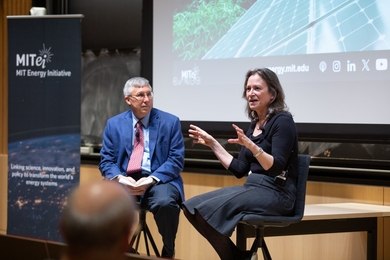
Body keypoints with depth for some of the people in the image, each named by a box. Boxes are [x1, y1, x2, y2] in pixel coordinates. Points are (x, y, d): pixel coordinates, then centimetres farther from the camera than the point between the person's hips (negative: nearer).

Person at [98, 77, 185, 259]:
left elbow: (176, 160, -3)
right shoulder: (114, 124, 9)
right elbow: (106, 161, 6)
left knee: (165, 202, -36)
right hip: (125, 180, 2)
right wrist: (120, 178, -17)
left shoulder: (170, 122, 3)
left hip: (159, 180, -2)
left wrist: (151, 179, -18)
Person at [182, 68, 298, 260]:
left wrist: (251, 146, -34)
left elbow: (275, 167, -20)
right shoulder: (255, 124, 14)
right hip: (252, 188, 9)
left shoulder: (282, 121, -10)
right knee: (192, 207, -3)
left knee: (211, 210, -25)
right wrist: (212, 144, 15)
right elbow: (239, 170, 15)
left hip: (276, 194, -9)